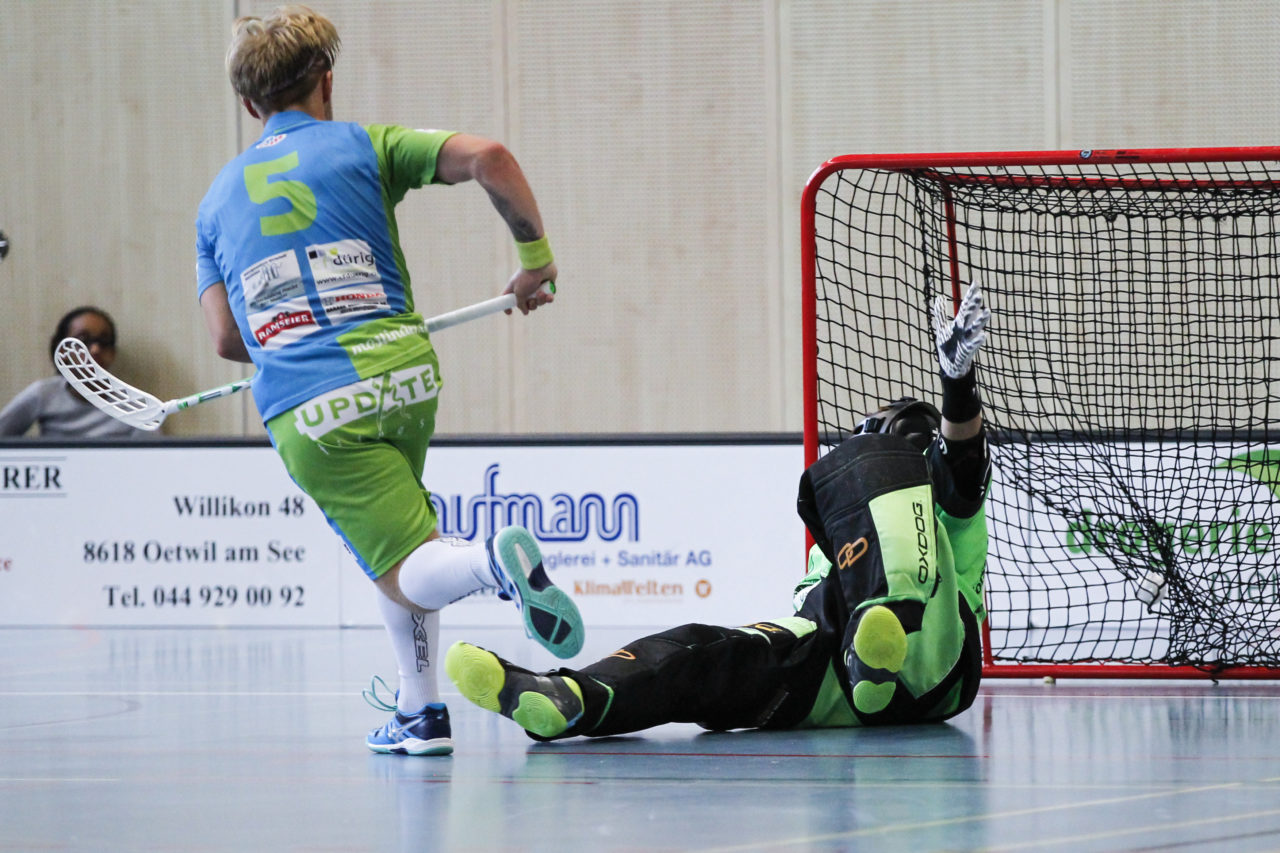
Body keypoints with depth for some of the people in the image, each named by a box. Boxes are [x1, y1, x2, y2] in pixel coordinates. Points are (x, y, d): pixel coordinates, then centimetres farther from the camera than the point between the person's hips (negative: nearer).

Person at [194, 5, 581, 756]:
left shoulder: (218, 199, 17)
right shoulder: (359, 146, 9)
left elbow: (228, 338, 13)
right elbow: (487, 157, -6)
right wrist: (536, 253, 6)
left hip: (306, 412, -1)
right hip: (403, 375, 1)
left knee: (407, 574, -4)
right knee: (401, 528, 27)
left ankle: (492, 560, -38)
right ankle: (421, 712, 17)